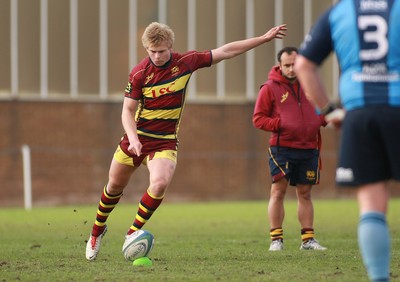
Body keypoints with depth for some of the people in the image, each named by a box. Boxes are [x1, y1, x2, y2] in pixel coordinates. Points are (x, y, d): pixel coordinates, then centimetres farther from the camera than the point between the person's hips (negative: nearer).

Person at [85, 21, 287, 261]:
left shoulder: (186, 62, -9)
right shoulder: (139, 74, -13)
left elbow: (226, 52, -2)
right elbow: (128, 110, -9)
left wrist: (264, 38, -2)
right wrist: (133, 139, -26)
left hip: (165, 140, 0)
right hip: (136, 138, 0)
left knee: (160, 183, -26)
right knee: (115, 186, 12)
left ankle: (133, 233, -9)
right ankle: (97, 231, 38)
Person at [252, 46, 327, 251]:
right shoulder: (270, 88, -2)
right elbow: (258, 118, -2)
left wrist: (324, 118, 0)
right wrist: (280, 124, -16)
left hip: (309, 148, 4)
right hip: (282, 148, -4)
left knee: (305, 193, 10)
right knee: (278, 191, -7)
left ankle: (308, 239, 15)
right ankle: (276, 239, -2)